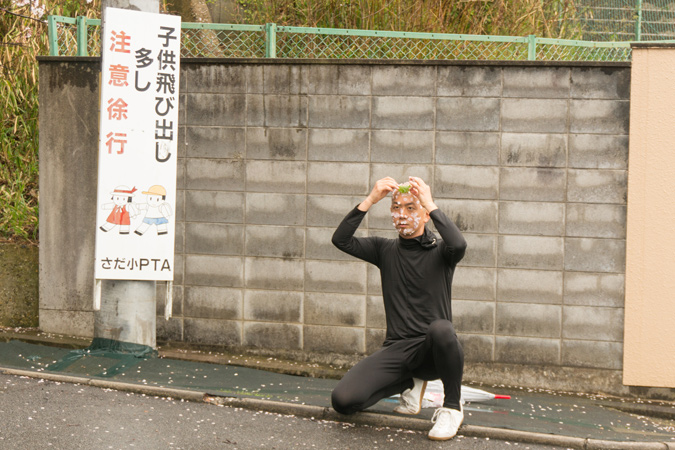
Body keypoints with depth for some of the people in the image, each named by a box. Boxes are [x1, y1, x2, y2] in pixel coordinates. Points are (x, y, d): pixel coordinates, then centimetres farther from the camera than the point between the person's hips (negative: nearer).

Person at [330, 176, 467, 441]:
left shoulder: (439, 252, 4)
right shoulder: (385, 250, 13)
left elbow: (458, 245, -22)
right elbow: (341, 240, -2)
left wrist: (430, 204, -16)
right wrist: (370, 200, -9)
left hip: (433, 350, -3)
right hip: (397, 347, 3)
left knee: (441, 329, -41)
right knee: (343, 400, -18)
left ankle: (452, 407, -13)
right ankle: (411, 382, 12)